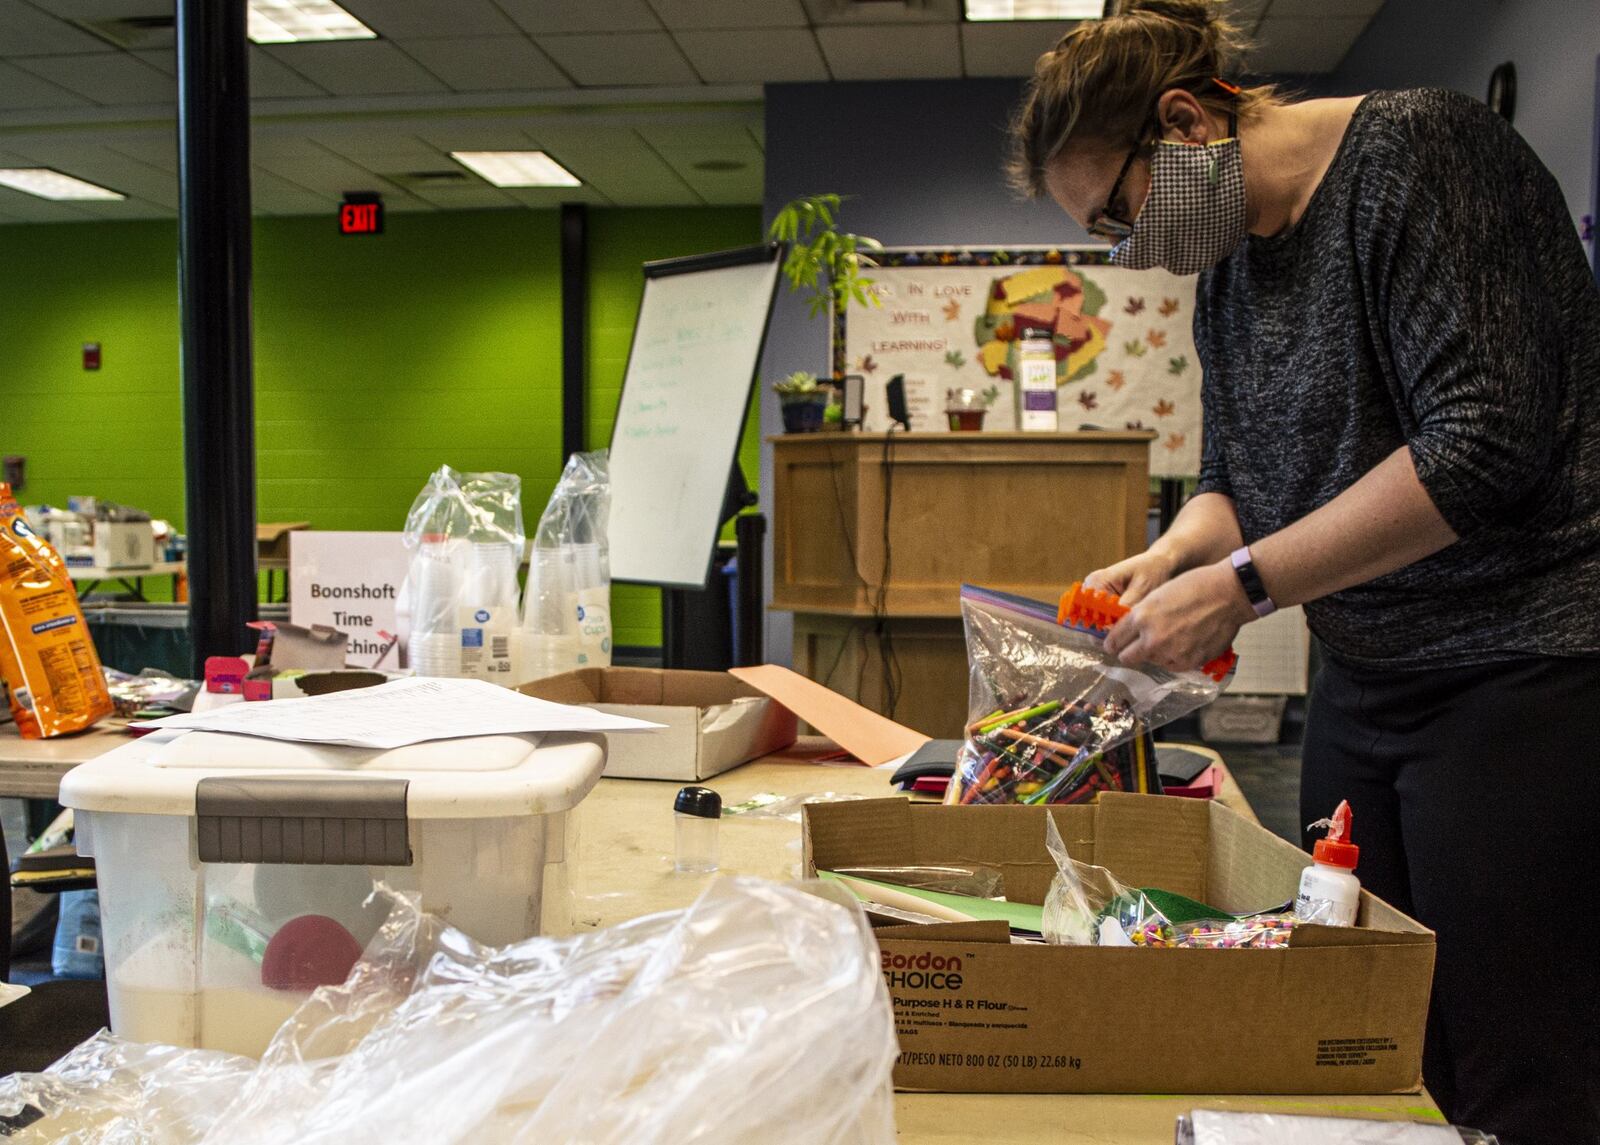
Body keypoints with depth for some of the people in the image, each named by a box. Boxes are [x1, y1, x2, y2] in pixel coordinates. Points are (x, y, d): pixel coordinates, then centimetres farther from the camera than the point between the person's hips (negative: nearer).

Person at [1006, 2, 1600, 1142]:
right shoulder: (1230, 262, 11)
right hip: (1366, 682, 8)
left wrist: (1239, 586, -20)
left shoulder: (1415, 149, -13)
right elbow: (1239, 476, 16)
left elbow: (1485, 441, -22)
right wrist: (1170, 557, -6)